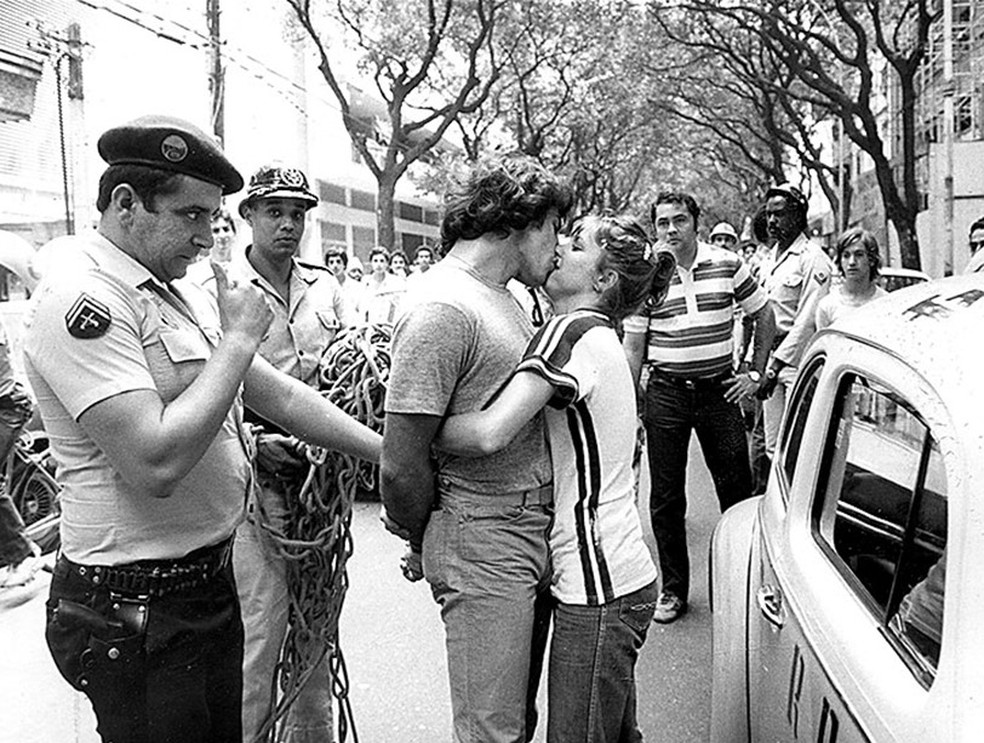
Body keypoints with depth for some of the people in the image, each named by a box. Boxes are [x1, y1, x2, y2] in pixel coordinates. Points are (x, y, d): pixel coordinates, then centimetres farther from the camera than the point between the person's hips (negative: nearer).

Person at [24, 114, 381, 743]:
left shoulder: (183, 294, 9)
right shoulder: (82, 299, -20)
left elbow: (276, 392, 11)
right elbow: (156, 465, -29)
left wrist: (392, 453, 9)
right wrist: (239, 338, -20)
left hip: (211, 587, 8)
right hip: (136, 616, -8)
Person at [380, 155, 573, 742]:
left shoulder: (504, 298, 14)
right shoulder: (445, 309, -18)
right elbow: (401, 467, -20)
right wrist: (425, 544, -3)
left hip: (534, 534, 9)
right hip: (484, 545, -9)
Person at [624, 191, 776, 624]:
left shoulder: (728, 265, 1)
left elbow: (764, 317, 12)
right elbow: (633, 348, 2)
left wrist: (755, 374, 6)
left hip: (719, 390, 0)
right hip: (666, 393, 0)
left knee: (737, 490, 7)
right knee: (665, 498, 6)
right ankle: (673, 588, 20)